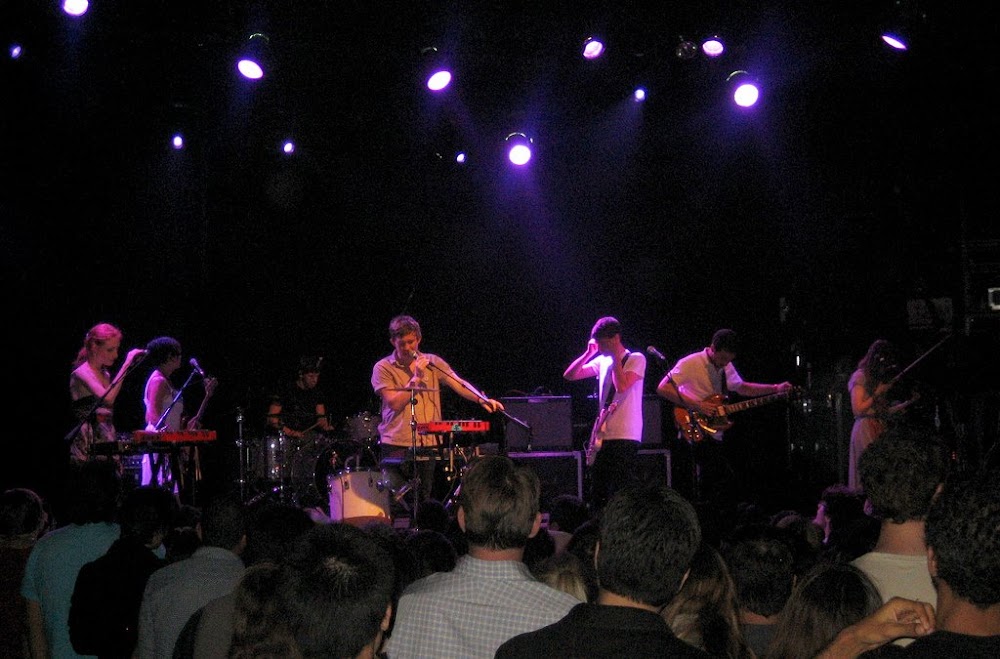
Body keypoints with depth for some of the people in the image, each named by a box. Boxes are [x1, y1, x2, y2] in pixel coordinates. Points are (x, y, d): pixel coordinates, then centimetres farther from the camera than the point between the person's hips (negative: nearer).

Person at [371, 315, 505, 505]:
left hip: (429, 445, 3)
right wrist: (416, 377, -13)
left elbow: (459, 385, -1)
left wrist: (482, 400, -18)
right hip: (397, 445, -2)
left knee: (428, 501, -1)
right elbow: (395, 404, -9)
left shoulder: (433, 363, 10)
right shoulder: (383, 368, 1)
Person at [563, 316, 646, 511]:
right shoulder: (602, 361, 14)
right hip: (602, 437, 8)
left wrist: (616, 356, -11)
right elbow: (569, 375, 13)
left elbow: (621, 386, -21)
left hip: (624, 438, -8)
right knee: (597, 495, 9)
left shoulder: (636, 359, -5)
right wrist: (589, 353, 5)